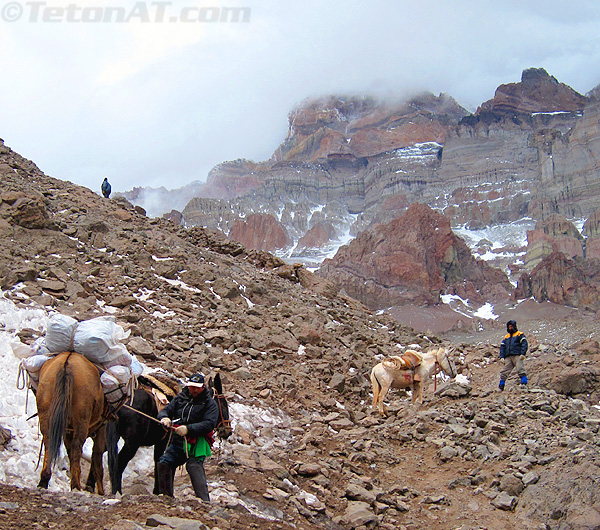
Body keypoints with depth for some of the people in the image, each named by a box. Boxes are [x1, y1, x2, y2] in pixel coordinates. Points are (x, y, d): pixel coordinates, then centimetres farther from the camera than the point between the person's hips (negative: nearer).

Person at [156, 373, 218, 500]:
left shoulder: (210, 403, 2)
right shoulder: (180, 398, 16)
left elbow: (209, 424, -11)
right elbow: (166, 410, 15)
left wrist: (188, 429, -23)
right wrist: (164, 417, -13)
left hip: (196, 444, -5)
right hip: (177, 442, 5)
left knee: (194, 466, -24)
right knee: (163, 463, -9)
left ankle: (204, 502, -30)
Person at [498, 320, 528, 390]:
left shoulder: (519, 334, 10)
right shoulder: (506, 337, 26)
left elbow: (524, 344, -2)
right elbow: (502, 347, 21)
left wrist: (522, 354, -15)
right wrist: (502, 357, 8)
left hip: (517, 356, -4)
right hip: (508, 357, 4)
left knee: (520, 369, -18)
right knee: (504, 371, -2)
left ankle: (524, 383, -18)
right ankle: (501, 386, 2)